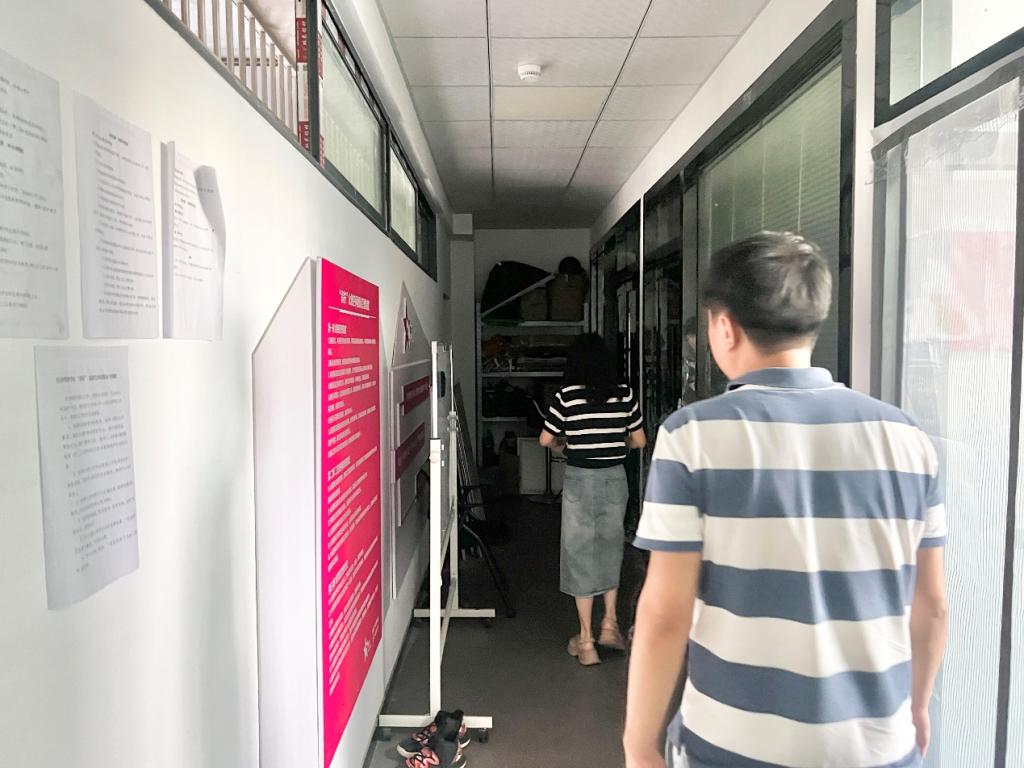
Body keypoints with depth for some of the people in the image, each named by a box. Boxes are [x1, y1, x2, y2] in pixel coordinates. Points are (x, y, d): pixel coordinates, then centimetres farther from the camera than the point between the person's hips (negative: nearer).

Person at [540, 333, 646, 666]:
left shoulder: (567, 396, -10)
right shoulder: (625, 394, -3)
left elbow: (546, 440, -2)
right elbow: (639, 441, 6)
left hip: (579, 480, -3)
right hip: (615, 478, 3)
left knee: (580, 554, 7)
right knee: (610, 549, 22)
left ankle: (586, 642, 14)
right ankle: (610, 623, 28)